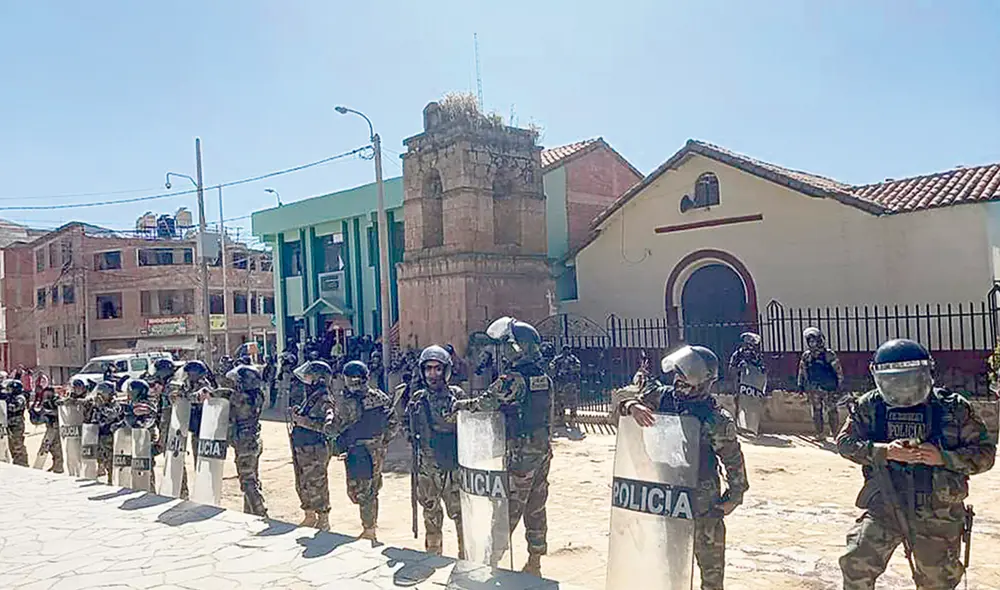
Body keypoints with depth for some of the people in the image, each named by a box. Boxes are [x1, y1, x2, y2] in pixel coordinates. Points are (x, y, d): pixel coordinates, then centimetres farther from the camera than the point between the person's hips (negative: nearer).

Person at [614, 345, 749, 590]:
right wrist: (632, 406, -27)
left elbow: (734, 462, -6)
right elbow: (620, 397, -6)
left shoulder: (717, 421, -17)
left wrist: (733, 497, -3)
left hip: (702, 504, -4)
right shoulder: (661, 397, -5)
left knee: (711, 565, 9)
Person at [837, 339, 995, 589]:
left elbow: (985, 452, -2)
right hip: (884, 509, 1)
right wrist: (883, 451, -21)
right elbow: (845, 442, -4)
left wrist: (943, 458, -19)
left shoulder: (954, 408, -5)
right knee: (856, 564, -6)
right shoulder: (869, 406, -1)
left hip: (937, 516, 0)